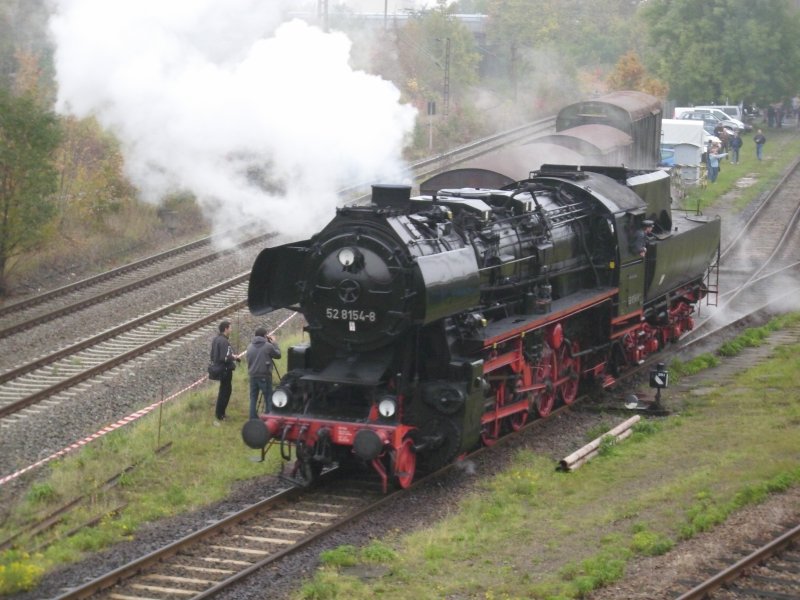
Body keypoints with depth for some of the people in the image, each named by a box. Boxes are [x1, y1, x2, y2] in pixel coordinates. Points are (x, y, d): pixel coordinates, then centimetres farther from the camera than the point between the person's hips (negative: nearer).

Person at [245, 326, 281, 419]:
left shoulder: (250, 347, 4)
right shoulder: (268, 346, -11)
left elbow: (249, 360, 13)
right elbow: (278, 355, 2)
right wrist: (275, 343, 13)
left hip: (253, 376, 5)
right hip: (264, 376, -5)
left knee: (253, 398, 11)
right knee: (268, 398, 3)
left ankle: (253, 418, 11)